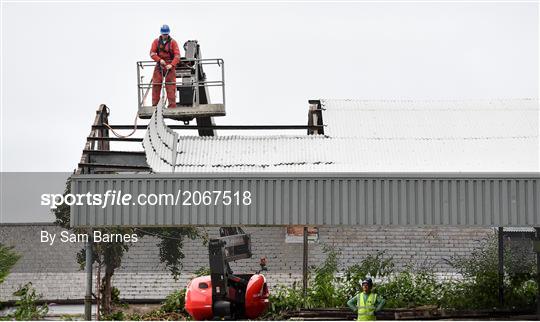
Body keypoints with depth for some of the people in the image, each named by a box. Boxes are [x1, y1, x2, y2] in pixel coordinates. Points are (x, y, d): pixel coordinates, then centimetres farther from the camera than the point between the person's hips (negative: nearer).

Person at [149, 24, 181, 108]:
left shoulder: (173, 42, -1)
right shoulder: (156, 41, 7)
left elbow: (177, 55, -8)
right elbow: (152, 53, 0)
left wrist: (171, 65, -21)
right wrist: (160, 60, -16)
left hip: (170, 66, -2)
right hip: (159, 66, 2)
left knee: (171, 86, -8)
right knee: (156, 85, 1)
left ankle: (172, 106, -7)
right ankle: (154, 105, 6)